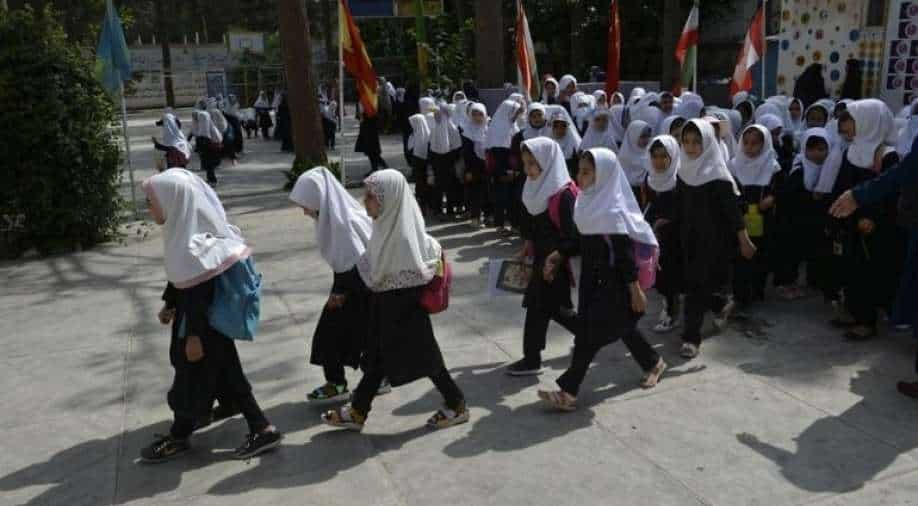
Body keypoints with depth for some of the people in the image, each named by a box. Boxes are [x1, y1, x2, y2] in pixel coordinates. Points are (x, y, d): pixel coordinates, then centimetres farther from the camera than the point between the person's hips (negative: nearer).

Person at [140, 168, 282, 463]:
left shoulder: (193, 245, -26)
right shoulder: (186, 231, 3)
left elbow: (198, 293, -25)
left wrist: (194, 336, -20)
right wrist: (169, 305, 26)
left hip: (204, 325, -9)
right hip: (208, 322, 9)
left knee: (192, 376, 10)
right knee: (226, 374, 15)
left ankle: (179, 437, 31)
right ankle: (262, 429, 23)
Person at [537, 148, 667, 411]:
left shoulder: (612, 212, -23)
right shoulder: (587, 201, 3)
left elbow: (625, 253, -21)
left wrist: (635, 290, -19)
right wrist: (558, 255, 10)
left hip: (611, 283, -9)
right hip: (593, 278, 9)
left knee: (589, 332, -7)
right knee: (620, 324, 21)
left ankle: (568, 391, -2)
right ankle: (653, 363, 41)